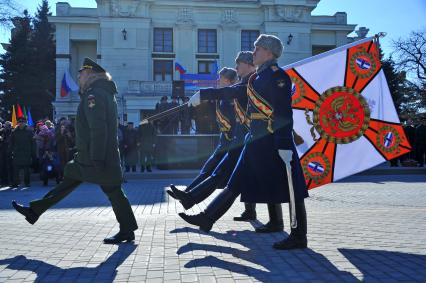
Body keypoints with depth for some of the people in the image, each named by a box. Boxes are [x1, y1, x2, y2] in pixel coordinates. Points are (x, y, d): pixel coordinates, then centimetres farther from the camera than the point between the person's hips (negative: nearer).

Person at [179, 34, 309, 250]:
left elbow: (285, 112, -17)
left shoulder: (277, 75, -9)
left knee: (291, 189, 1)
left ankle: (299, 237, 12)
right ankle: (207, 218, 18)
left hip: (274, 142, -9)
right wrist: (202, 94, 27)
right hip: (257, 141, 9)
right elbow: (233, 91, 25)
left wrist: (285, 145, -22)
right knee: (236, 183, 11)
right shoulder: (258, 77, 18)